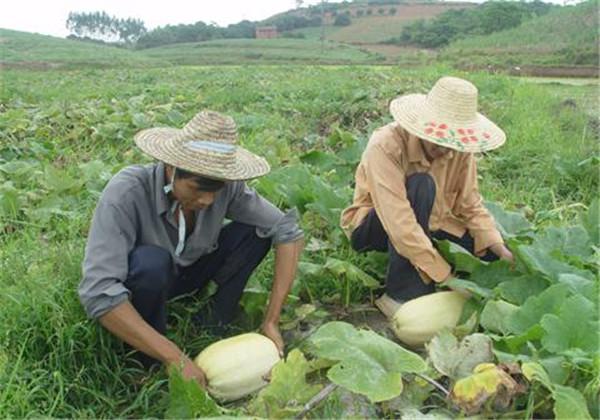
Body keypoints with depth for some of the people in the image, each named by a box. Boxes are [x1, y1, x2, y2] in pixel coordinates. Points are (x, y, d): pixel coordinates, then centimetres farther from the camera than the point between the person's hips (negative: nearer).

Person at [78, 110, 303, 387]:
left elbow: (288, 231, -19)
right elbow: (97, 293, -41)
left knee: (256, 230, -18)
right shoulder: (127, 193, -35)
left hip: (187, 271, 3)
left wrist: (272, 321, -24)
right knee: (151, 262, -38)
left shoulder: (226, 187, -24)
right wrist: (177, 359, -41)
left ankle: (214, 323, -4)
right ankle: (149, 364, -12)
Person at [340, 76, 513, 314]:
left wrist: (500, 250, -22)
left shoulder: (460, 149, -14)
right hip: (371, 227, -5)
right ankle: (403, 295, -28)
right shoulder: (386, 147, -31)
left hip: (427, 222, 5)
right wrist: (446, 277, -39)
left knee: (492, 251, -12)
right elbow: (400, 227, -38)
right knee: (421, 186, -34)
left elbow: (470, 206, -7)